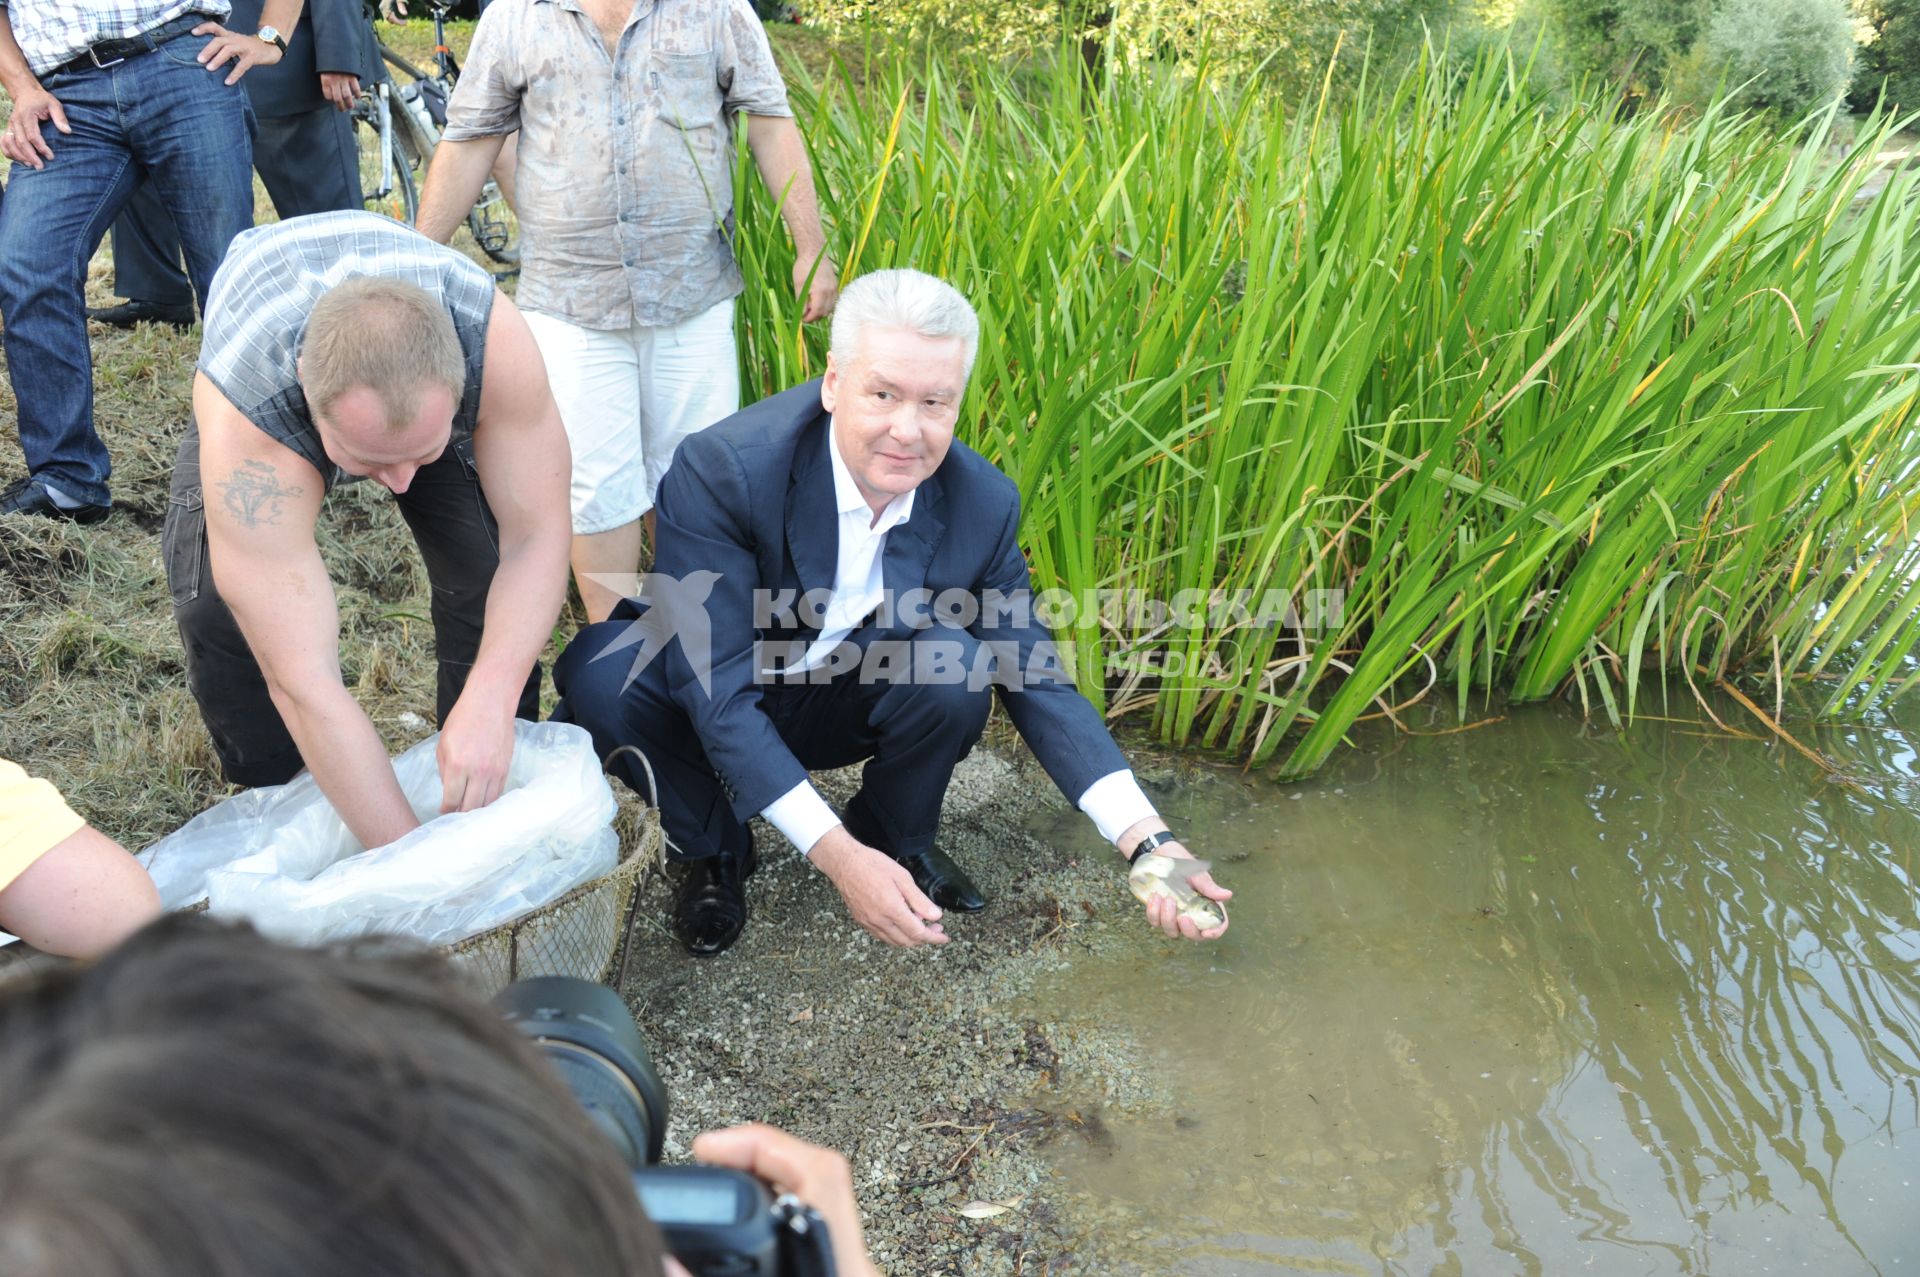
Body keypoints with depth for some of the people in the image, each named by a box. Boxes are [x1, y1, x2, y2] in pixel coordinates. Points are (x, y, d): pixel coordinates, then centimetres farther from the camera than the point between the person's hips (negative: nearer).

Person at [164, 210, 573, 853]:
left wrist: (490, 702, -49)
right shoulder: (245, 421, -45)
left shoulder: (492, 336, -43)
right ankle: (272, 800, 8)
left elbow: (536, 535, -33)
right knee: (215, 603, -19)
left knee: (487, 572, -18)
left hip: (434, 391, 1)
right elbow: (304, 684, -45)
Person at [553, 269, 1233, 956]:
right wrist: (835, 854, -41)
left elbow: (1035, 680, -13)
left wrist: (1148, 841, -25)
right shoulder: (721, 468, -30)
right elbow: (715, 689, -32)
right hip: (722, 709, -1)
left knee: (957, 663, -28)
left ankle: (896, 837, 2)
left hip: (842, 709, 2)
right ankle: (713, 849, -2)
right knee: (600, 673, -32)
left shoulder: (983, 505, -17)